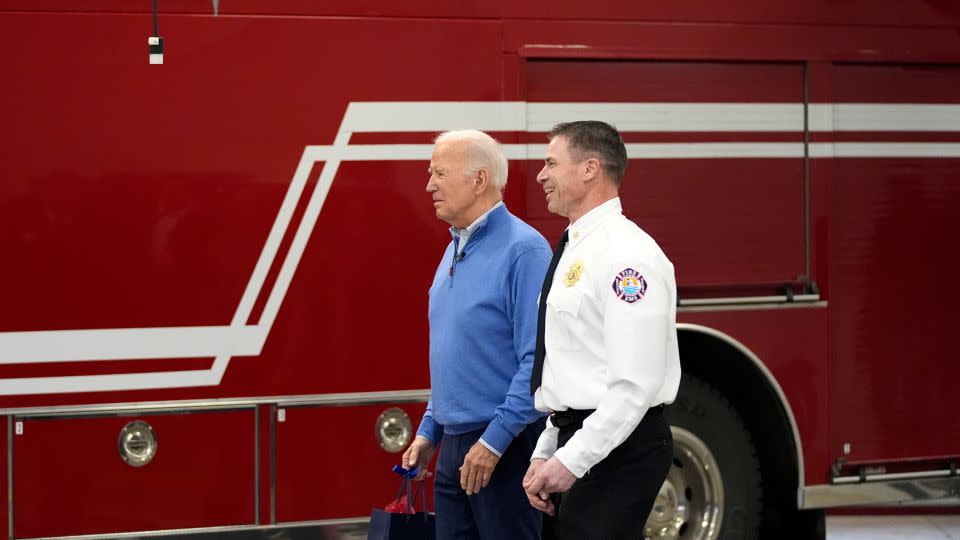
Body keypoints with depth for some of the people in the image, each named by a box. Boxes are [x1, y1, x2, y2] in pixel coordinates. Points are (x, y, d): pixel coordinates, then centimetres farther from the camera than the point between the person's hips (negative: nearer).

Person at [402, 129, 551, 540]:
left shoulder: (522, 250, -14)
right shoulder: (455, 250, 14)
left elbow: (538, 361, -19)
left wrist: (495, 440, -21)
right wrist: (429, 431, 16)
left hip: (505, 447, -8)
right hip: (454, 448, 8)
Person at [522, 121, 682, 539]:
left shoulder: (627, 255, -15)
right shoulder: (574, 249, 16)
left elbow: (635, 384, -21)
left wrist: (571, 461, -20)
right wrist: (546, 455, 14)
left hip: (616, 449, -9)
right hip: (577, 442, 10)